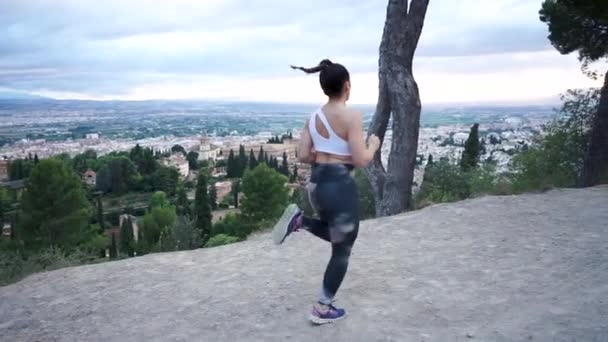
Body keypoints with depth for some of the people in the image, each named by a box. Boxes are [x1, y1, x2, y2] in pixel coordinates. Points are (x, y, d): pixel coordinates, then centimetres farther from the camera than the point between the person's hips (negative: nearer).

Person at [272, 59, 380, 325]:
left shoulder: (314, 116, 5)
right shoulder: (351, 116, -15)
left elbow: (303, 155, 5)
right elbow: (361, 161, -16)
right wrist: (373, 145, 3)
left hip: (316, 183, 7)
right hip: (340, 186, -7)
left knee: (337, 235, 31)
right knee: (342, 250, 11)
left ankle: (299, 220, 6)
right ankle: (323, 309, 19)